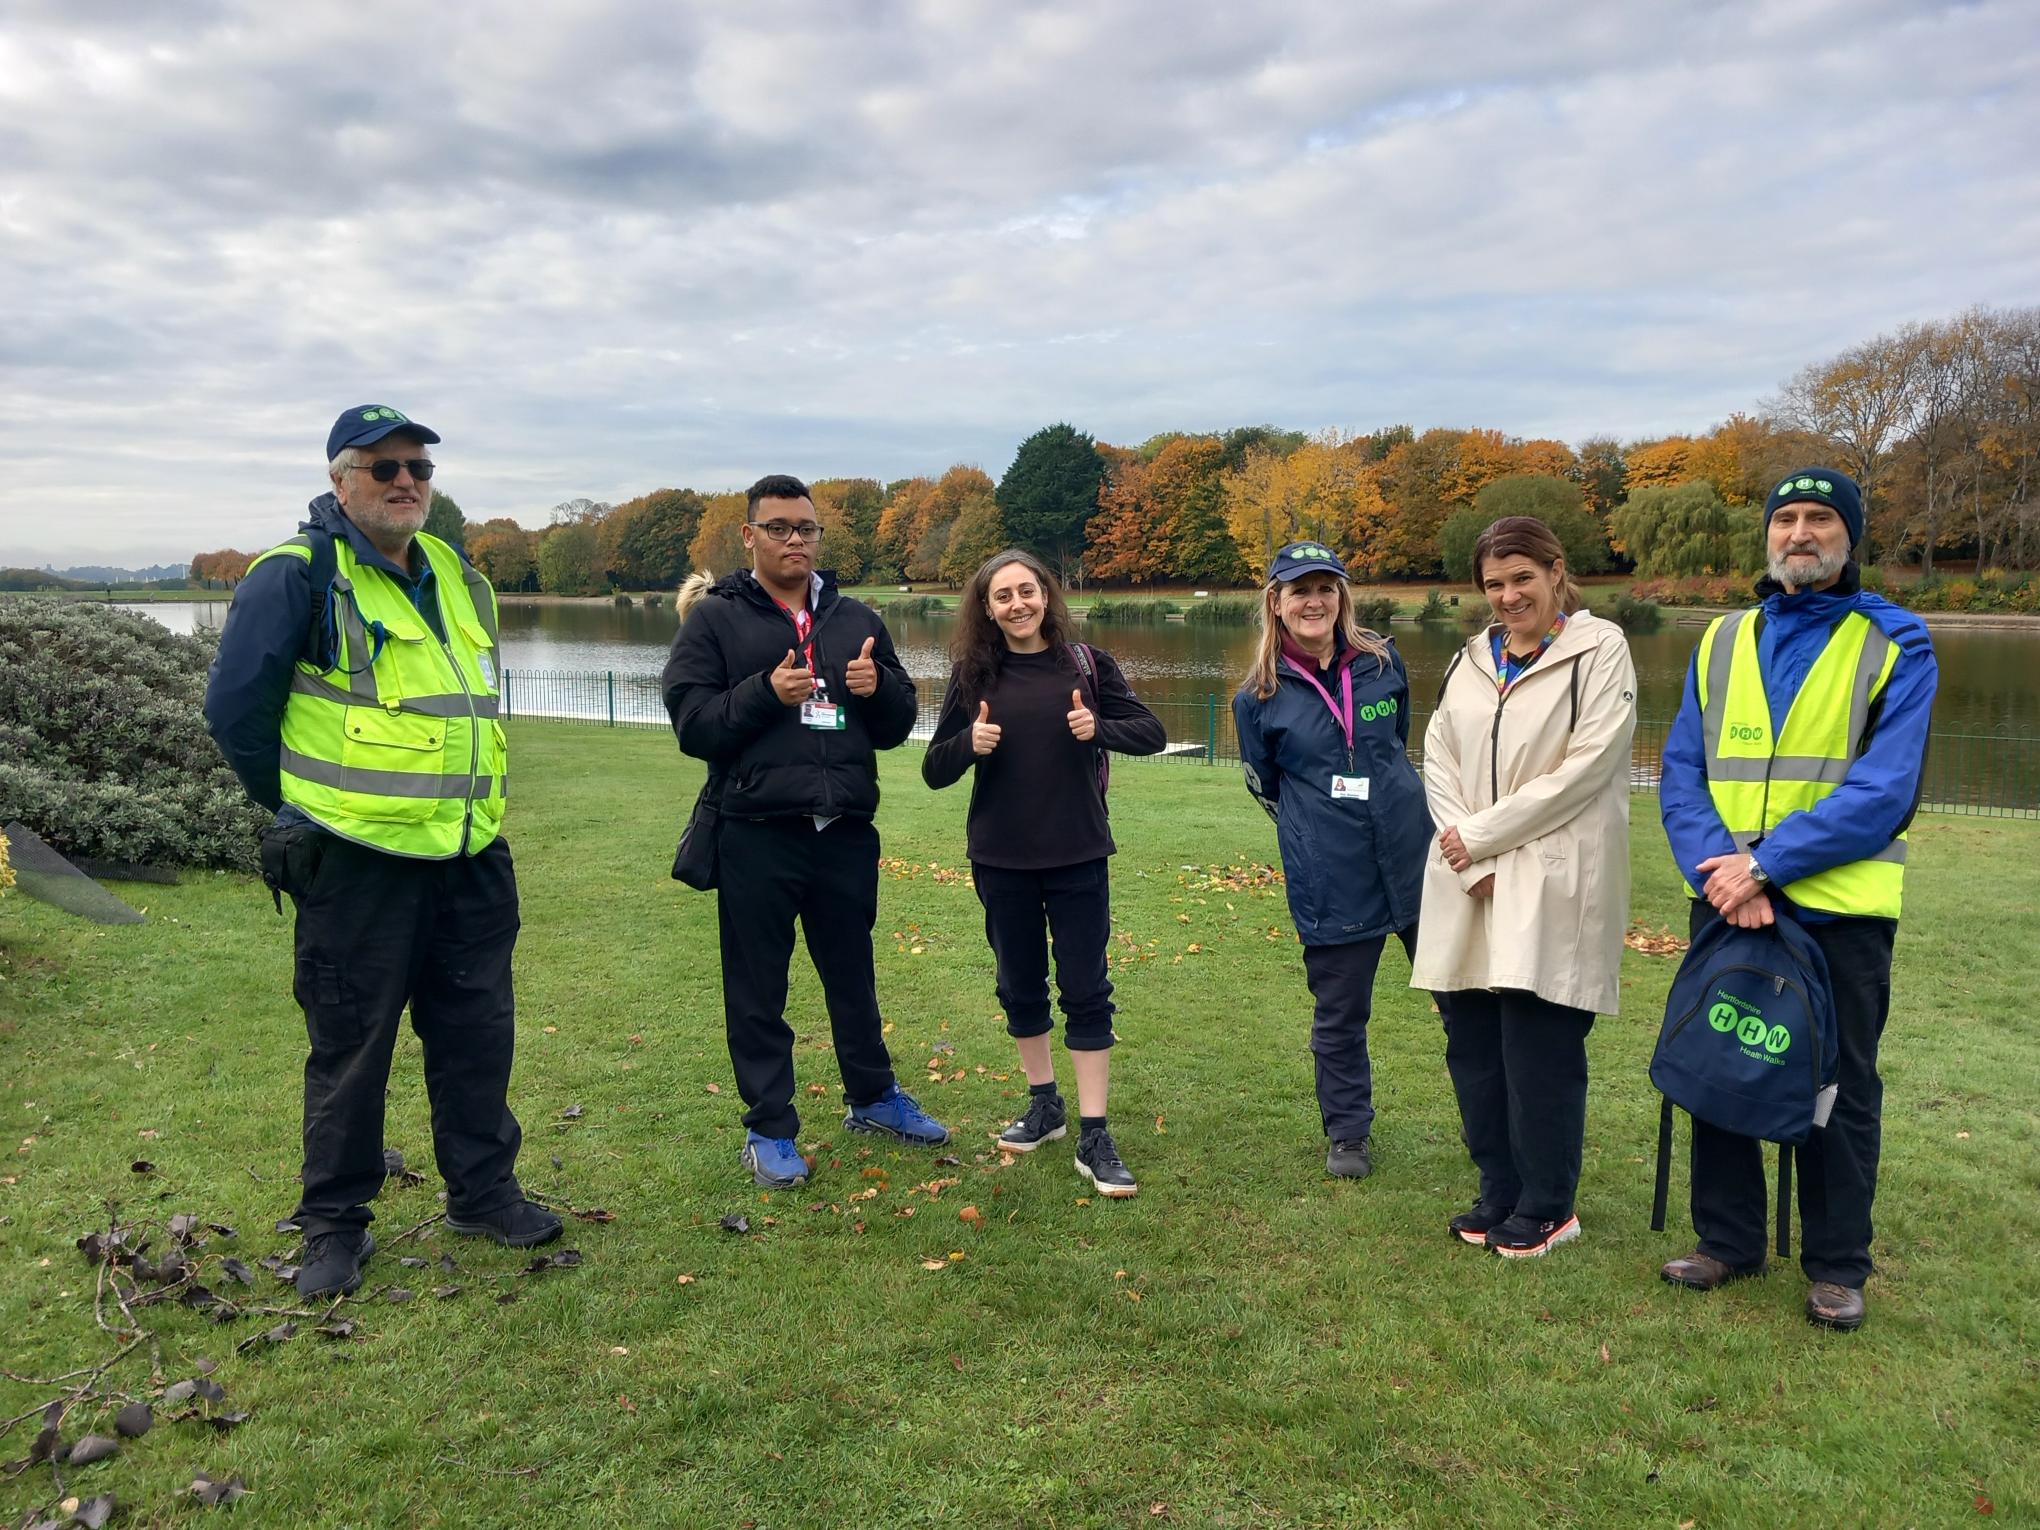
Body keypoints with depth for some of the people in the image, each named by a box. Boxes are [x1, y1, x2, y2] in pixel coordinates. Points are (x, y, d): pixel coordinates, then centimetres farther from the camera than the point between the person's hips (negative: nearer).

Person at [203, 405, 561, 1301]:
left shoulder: (461, 580, 12)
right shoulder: (296, 577, -8)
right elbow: (236, 710, -6)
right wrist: (308, 806, 3)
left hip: (472, 860, 6)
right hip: (356, 864, -6)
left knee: (479, 1033, 13)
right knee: (350, 1046, 6)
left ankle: (483, 1192, 29)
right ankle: (334, 1224, 22)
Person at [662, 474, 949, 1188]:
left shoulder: (856, 620, 11)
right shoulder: (714, 619, 0)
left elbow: (897, 726, 12)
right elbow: (692, 725, -7)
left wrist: (878, 688, -9)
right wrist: (765, 692, -20)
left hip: (846, 833, 4)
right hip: (757, 839, -3)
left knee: (852, 974, 18)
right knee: (759, 989, 6)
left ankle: (873, 1097, 35)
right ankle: (770, 1129, 20)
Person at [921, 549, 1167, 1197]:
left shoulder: (1086, 664, -2)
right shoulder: (974, 674, 0)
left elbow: (1153, 733, 0)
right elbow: (935, 771, 2)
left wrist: (1099, 729, -20)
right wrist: (969, 743, -19)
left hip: (1077, 856, -2)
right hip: (1000, 859, 2)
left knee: (1086, 990, 0)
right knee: (1020, 986, 13)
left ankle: (1094, 1137, 7)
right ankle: (1045, 1105, 32)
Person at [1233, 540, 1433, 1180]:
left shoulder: (1383, 662, 1)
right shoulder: (1260, 697, -4)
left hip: (1413, 858, 2)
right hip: (1330, 882, -2)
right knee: (1339, 1016, 10)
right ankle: (1348, 1134, 30)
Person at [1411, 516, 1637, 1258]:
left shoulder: (1599, 651, -2)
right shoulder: (1471, 658, 14)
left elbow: (1584, 767, -11)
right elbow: (1438, 758, 7)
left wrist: (1481, 834, -10)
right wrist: (1466, 856, -7)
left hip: (1553, 885, -5)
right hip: (1468, 881, 5)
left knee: (1539, 1050, -1)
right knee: (1472, 1042, 9)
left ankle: (1547, 1207, 17)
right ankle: (1500, 1194, 26)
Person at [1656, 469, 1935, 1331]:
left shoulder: (1895, 645, -4)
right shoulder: (1721, 642, 8)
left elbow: (1884, 787, -14)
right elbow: (1682, 771, 1)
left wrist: (1767, 863, -20)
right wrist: (1716, 868, -15)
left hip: (1841, 906, -3)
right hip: (1727, 898, 4)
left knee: (1839, 1088, 9)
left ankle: (1837, 1266, 25)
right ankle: (1728, 1240, 29)